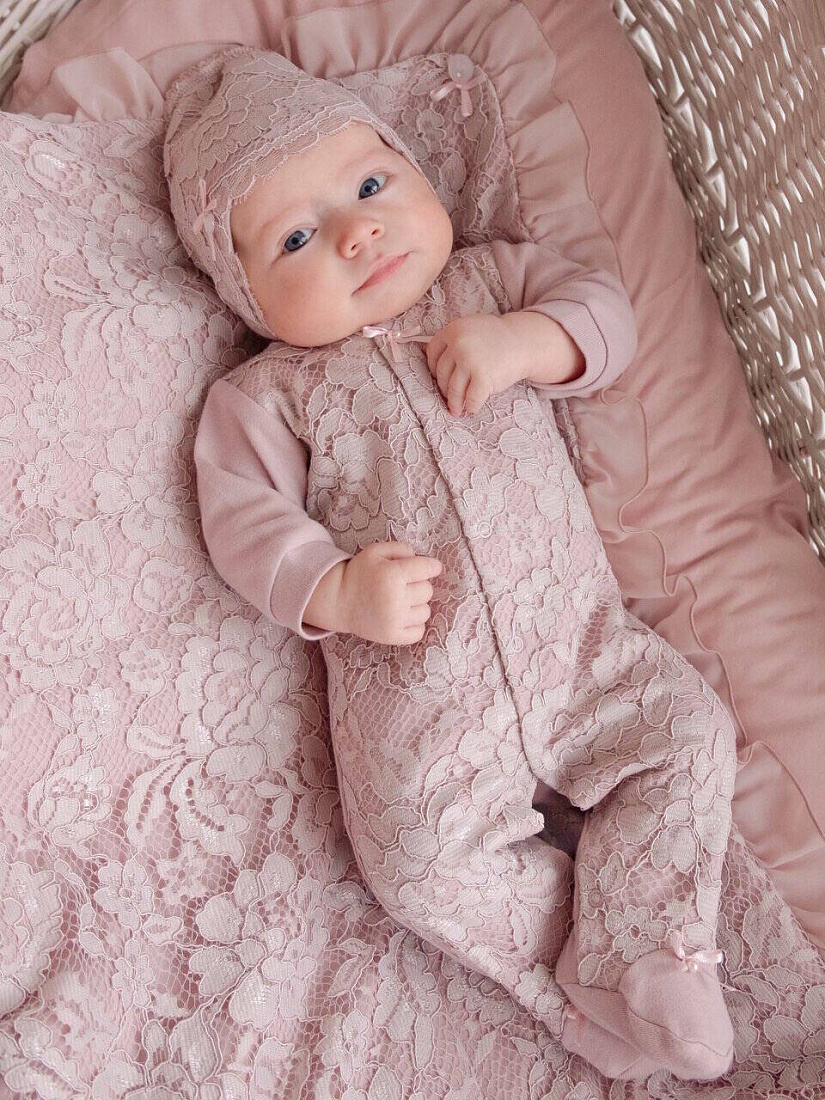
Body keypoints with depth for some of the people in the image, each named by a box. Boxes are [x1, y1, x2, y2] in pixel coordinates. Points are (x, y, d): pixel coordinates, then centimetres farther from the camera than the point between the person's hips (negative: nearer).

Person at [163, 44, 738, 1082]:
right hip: (414, 687, -2)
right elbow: (243, 517, -4)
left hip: (575, 633, 3)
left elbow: (602, 308, 7)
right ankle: (590, 986, 5)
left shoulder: (489, 278, 13)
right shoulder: (263, 395, 4)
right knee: (423, 858, -17)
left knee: (689, 731, -8)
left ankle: (639, 960, 3)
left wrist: (522, 340, -13)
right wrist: (338, 591, -20)